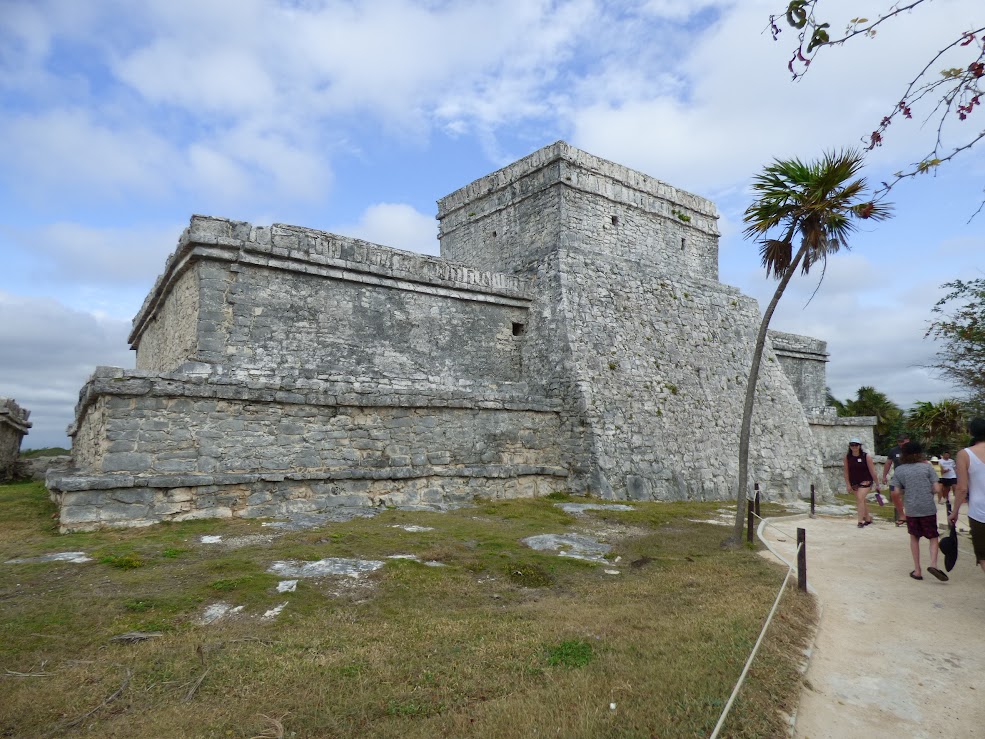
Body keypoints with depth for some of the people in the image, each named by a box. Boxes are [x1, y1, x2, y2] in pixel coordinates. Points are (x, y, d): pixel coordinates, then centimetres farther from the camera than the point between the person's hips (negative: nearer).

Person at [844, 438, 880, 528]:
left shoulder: (866, 456, -11)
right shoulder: (847, 457, -3)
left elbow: (872, 471, -7)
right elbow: (846, 472, 1)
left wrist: (877, 484, -4)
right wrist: (848, 484, -1)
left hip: (865, 481, -4)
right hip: (854, 482, 4)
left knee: (860, 498, -18)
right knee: (862, 500, 15)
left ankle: (860, 521, -14)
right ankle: (868, 519, 33)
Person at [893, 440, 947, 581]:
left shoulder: (899, 470, 1)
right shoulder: (927, 467, -2)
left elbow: (897, 492, -1)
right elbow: (936, 489, -6)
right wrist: (927, 490, 14)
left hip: (911, 509, 1)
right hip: (928, 508, -1)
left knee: (914, 538, 15)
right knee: (933, 537, 13)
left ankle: (917, 570, 15)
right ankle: (933, 564, -7)